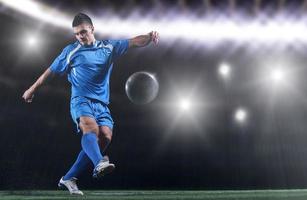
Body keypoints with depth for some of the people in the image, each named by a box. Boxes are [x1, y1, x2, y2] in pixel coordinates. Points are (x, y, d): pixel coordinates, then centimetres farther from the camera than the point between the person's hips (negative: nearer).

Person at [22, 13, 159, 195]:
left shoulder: (109, 47, 14)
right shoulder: (71, 51, 9)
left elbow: (135, 42, 9)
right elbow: (51, 71, 17)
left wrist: (150, 36, -12)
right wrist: (32, 89, 24)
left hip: (101, 103, 3)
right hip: (80, 100, -2)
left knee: (106, 136, -17)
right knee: (91, 127, -32)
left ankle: (68, 179, -8)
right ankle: (99, 163, -56)